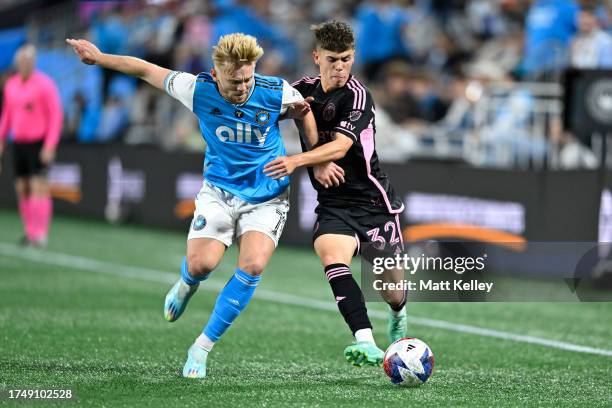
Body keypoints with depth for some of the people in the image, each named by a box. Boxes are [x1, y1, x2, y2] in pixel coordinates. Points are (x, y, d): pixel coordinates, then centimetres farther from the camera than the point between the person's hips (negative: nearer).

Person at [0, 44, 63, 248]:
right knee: (22, 189, 4)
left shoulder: (44, 84, -8)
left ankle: (40, 234, -13)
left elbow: (56, 116, -10)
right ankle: (29, 232, 12)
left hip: (39, 144, -6)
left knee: (39, 187, -12)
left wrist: (50, 146, -16)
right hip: (19, 143, 6)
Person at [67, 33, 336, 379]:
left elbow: (306, 111, 4)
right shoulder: (198, 90, -17)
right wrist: (99, 58, 1)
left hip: (267, 197, -1)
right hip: (219, 191, 1)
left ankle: (203, 347, -10)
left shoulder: (275, 93, -18)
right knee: (201, 264, -19)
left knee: (253, 265, -23)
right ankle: (187, 285, 24)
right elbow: (146, 70, -3)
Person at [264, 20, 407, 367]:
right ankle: (366, 343, -41)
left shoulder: (357, 96, -14)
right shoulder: (303, 90, 4)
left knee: (393, 294, 8)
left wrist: (297, 160, -43)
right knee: (332, 259, -30)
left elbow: (340, 146, -28)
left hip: (373, 200, -3)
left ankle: (398, 314, 48)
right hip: (334, 204, 3)